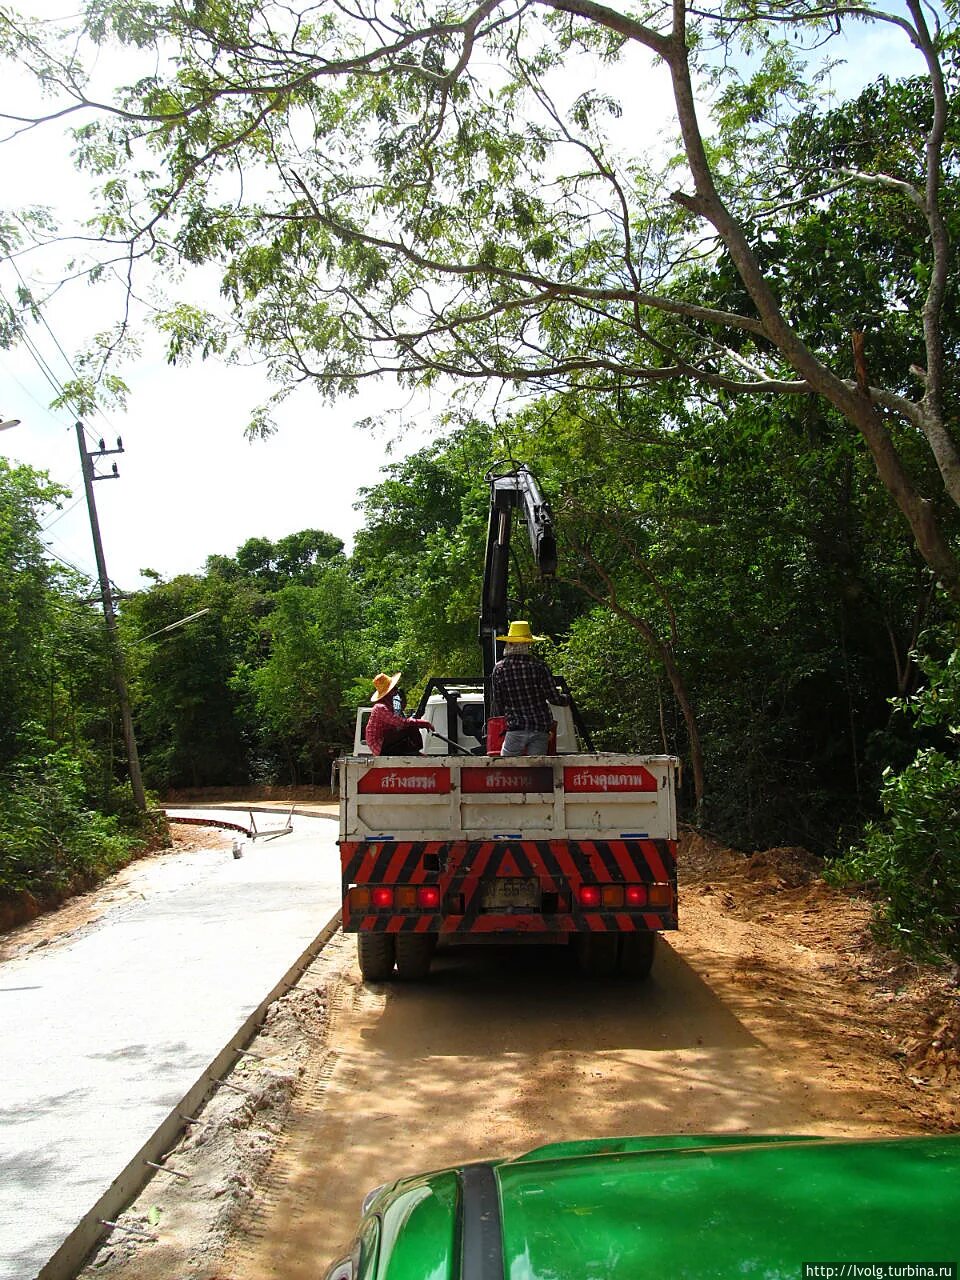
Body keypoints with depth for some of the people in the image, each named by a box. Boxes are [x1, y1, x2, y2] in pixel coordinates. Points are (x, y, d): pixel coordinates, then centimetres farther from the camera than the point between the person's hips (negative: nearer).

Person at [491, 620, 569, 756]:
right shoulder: (538, 665, -3)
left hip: (516, 729, -1)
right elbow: (554, 698, -2)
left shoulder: (499, 668, 1)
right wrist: (566, 698, 20)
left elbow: (498, 705, 8)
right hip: (541, 729, 1)